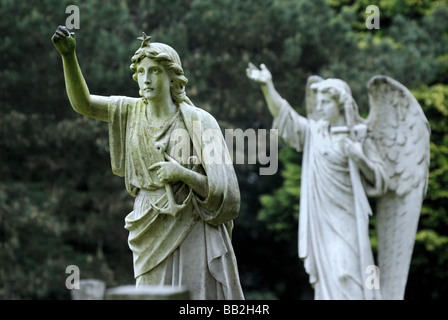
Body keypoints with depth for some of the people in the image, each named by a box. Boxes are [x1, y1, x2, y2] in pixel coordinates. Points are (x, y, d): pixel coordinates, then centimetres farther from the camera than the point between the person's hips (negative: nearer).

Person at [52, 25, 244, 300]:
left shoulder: (198, 121, -7)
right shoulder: (132, 112, 4)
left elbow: (221, 190, -9)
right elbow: (82, 103, -8)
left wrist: (182, 173, -25)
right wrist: (69, 55, -20)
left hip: (194, 233, -3)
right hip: (153, 235, 3)